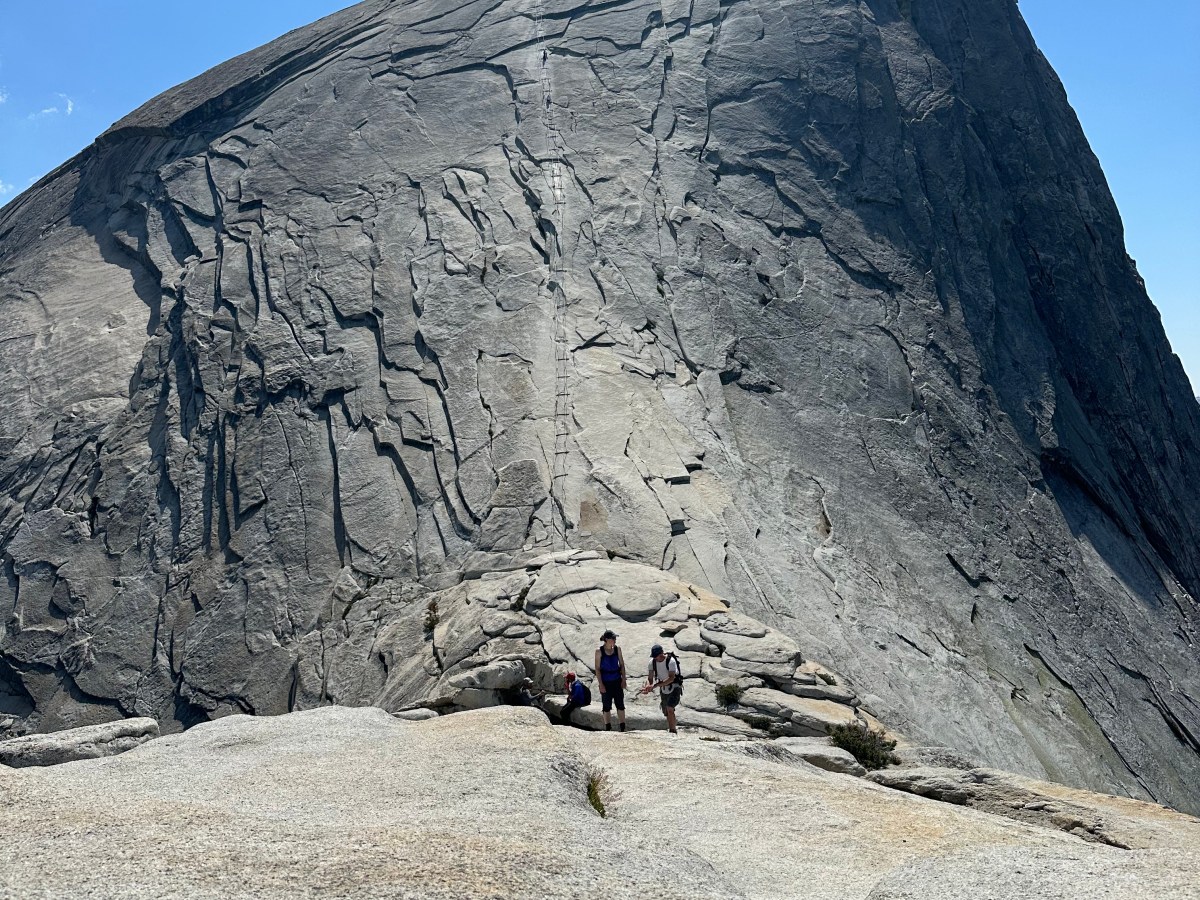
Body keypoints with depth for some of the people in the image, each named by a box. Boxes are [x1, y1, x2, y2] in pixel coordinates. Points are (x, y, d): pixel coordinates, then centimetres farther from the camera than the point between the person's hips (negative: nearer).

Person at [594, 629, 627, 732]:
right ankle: (608, 728, 15)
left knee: (620, 705, 2)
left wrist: (623, 679, 0)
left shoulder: (617, 649, 0)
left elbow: (622, 665, 7)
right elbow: (597, 668, -7)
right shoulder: (599, 651, -9)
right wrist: (601, 684, -11)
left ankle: (622, 728, 9)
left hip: (617, 681, 3)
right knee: (606, 706, 5)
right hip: (605, 682, -2)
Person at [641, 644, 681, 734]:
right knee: (666, 713, 10)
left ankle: (673, 731, -17)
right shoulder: (652, 662, -8)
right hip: (663, 690, 6)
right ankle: (673, 733, 22)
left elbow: (671, 678, -32)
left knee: (669, 709, -23)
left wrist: (654, 686, -38)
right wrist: (647, 687, -27)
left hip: (674, 688, -6)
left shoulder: (671, 661, -25)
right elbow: (650, 677, -4)